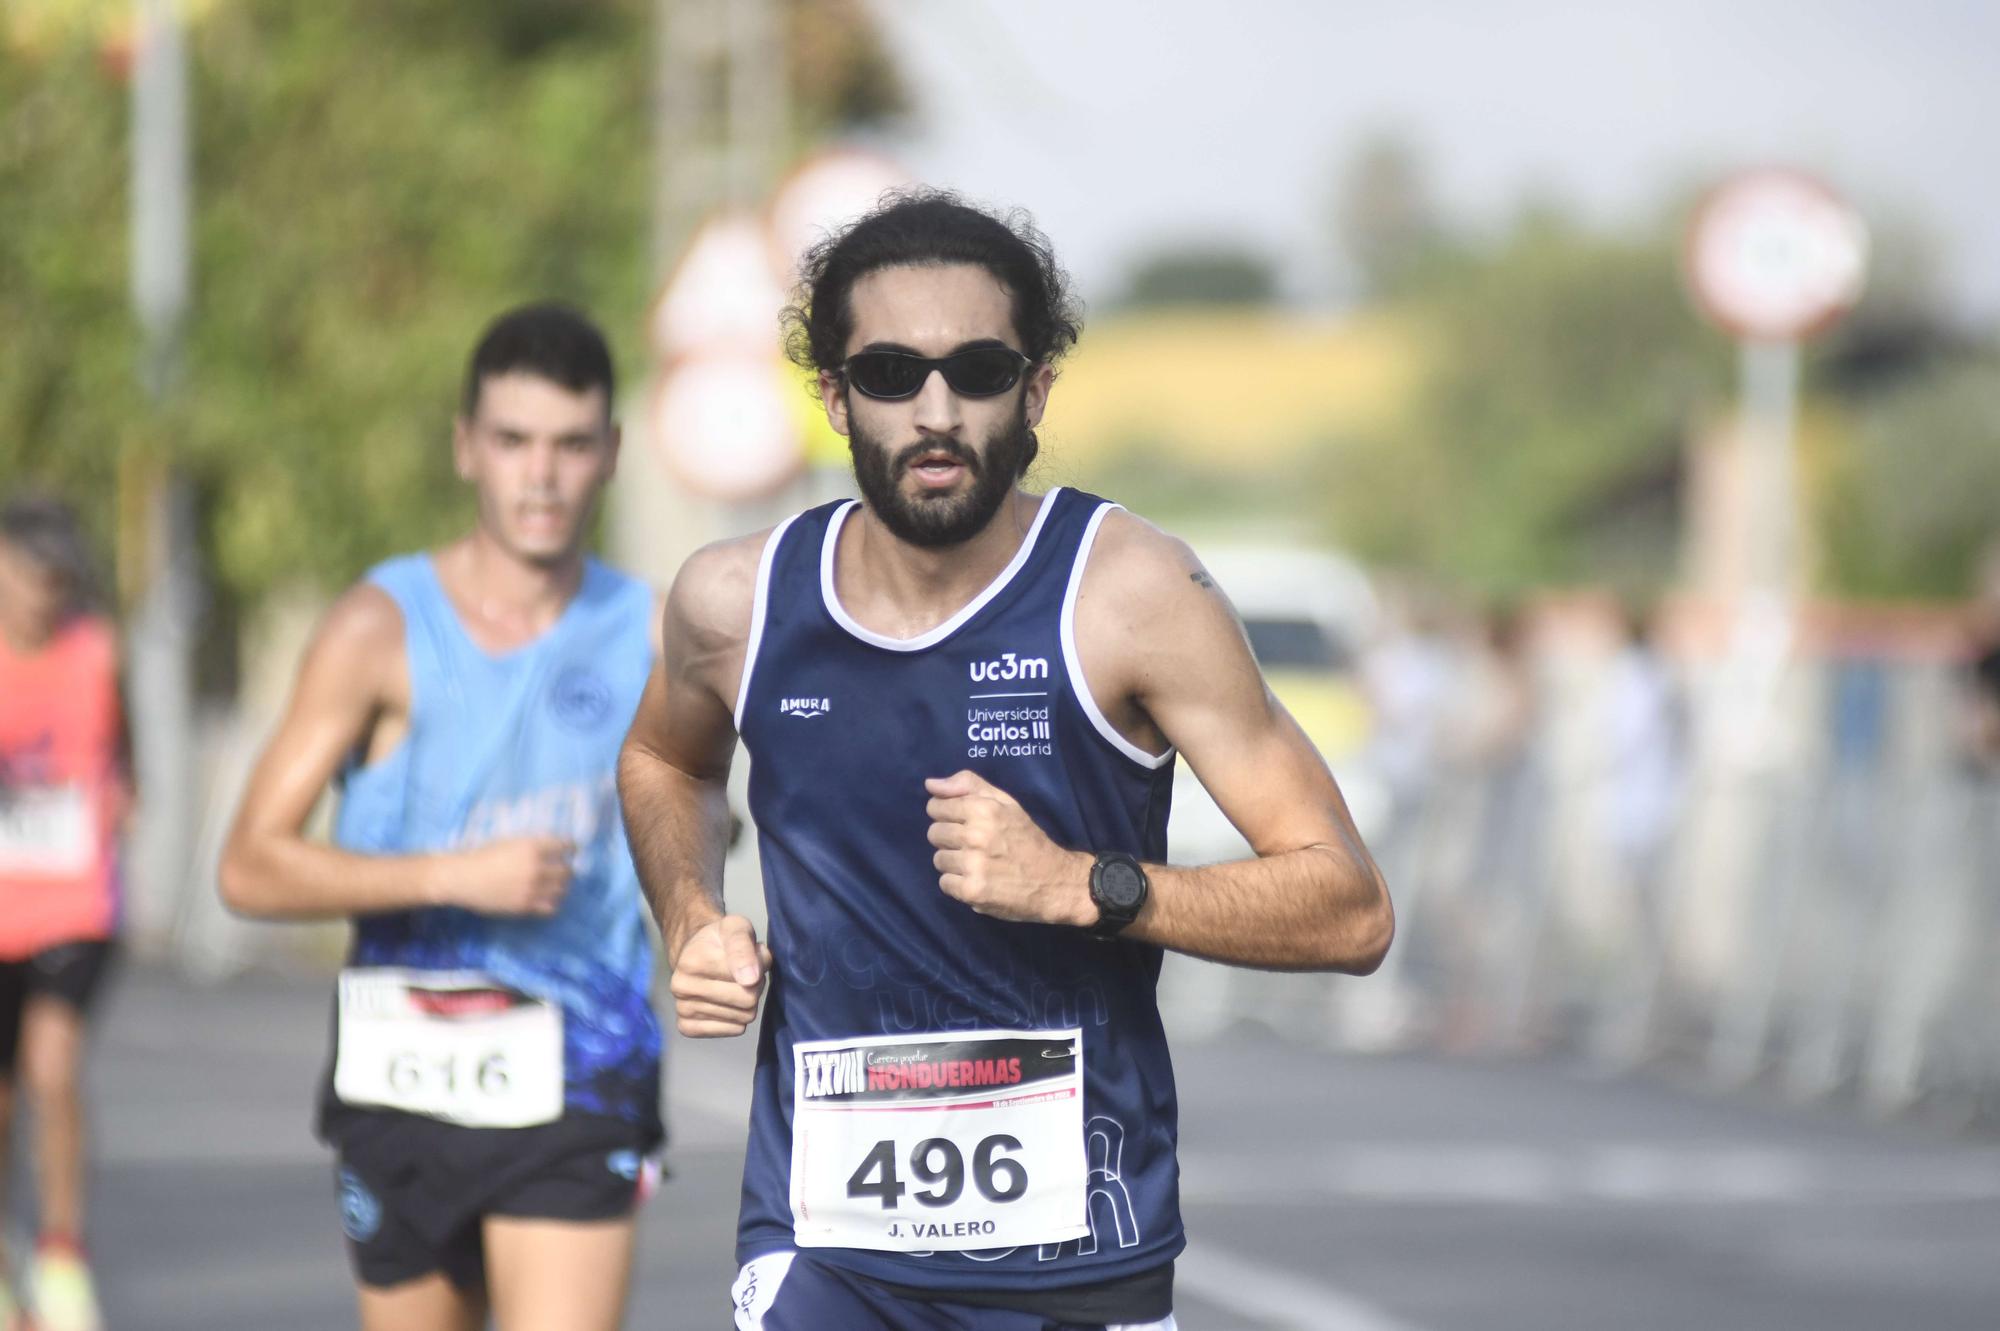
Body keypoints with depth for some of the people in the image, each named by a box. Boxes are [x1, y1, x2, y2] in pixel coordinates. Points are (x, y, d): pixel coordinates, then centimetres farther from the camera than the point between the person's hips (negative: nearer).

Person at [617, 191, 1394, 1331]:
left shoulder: (1129, 593, -9)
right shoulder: (738, 604, 0)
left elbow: (1350, 912, -10)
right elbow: (664, 761, 27)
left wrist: (1078, 884, -21)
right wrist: (692, 921, 7)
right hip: (821, 1236, 1)